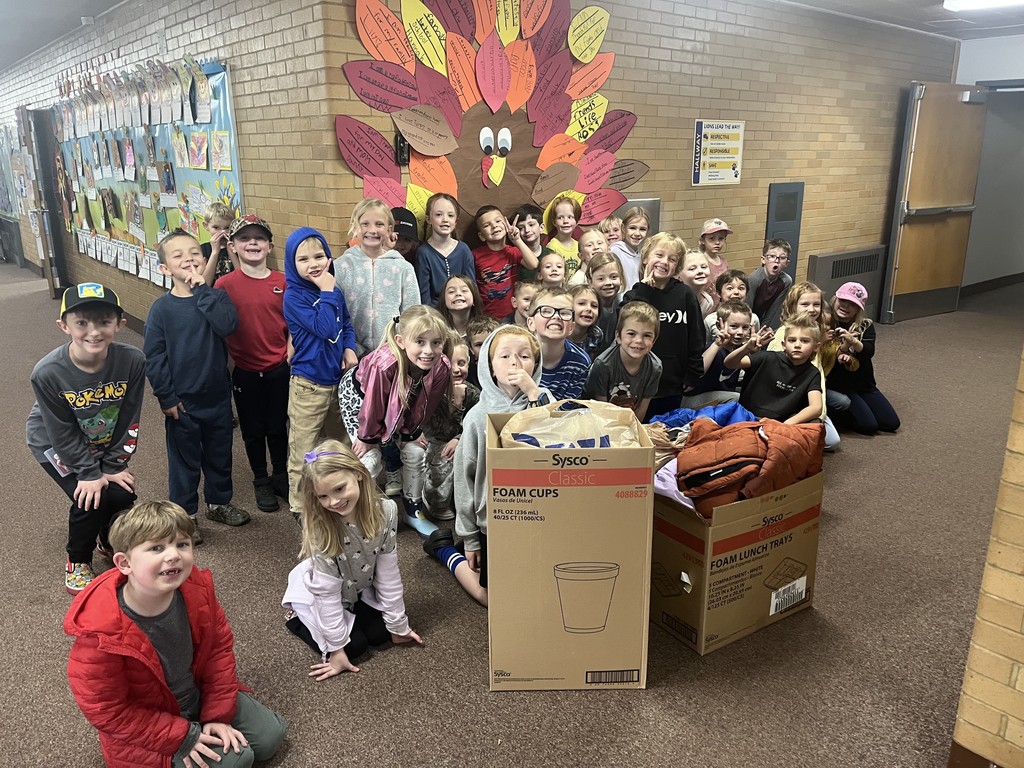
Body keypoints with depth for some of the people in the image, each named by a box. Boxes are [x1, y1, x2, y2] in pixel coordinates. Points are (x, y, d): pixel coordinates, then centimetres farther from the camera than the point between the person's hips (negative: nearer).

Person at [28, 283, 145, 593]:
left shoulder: (133, 361, -29)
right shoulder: (47, 373, -34)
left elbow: (129, 420, -15)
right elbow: (63, 434, -21)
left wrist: (113, 467, -11)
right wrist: (90, 473, -16)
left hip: (105, 443, 3)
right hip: (54, 443, -3)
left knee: (123, 494, -7)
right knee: (90, 498, -15)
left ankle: (111, 542, 29)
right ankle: (77, 562, 15)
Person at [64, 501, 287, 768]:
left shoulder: (196, 589, -20)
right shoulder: (101, 632, -34)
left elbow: (219, 647, -6)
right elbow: (107, 711, -22)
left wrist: (219, 714, -8)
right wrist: (183, 737, -22)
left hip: (199, 695, 5)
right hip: (147, 732, -5)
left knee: (270, 735, 7)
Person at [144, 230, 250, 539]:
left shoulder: (215, 297, -2)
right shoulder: (162, 308, -9)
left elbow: (227, 325, -23)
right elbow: (153, 357, -7)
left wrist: (202, 290, -21)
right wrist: (166, 397, -9)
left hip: (218, 396, 3)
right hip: (182, 401, -3)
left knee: (219, 454, 18)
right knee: (184, 459, 11)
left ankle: (219, 502, 39)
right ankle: (185, 513, 28)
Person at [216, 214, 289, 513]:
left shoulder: (283, 282, -4)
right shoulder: (226, 284, -8)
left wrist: (291, 356, 0)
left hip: (279, 369, 1)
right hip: (245, 372, -1)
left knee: (278, 427, 15)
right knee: (253, 430, 14)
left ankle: (280, 474, 34)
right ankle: (261, 480, 31)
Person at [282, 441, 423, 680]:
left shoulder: (385, 511, -27)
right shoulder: (320, 528, -34)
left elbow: (388, 573, -16)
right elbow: (327, 592, -25)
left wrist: (398, 625, -9)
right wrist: (337, 648, -22)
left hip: (360, 589, 4)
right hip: (318, 595, -3)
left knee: (380, 633, -9)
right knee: (354, 645, -14)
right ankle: (297, 617, 8)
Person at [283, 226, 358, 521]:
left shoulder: (333, 288, 3)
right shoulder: (294, 295, -15)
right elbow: (323, 327, -25)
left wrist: (349, 348, -5)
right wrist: (327, 292, -20)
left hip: (338, 377, 6)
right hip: (308, 383, -6)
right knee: (303, 450, 4)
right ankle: (300, 505, 20)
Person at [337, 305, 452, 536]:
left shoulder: (442, 367, -31)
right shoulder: (384, 363, -46)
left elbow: (425, 406, -13)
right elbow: (372, 405, -29)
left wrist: (410, 433, -2)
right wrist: (368, 437, -14)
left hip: (400, 406, 4)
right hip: (358, 394, -4)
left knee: (414, 453, 1)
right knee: (372, 459, -13)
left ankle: (413, 511, 24)